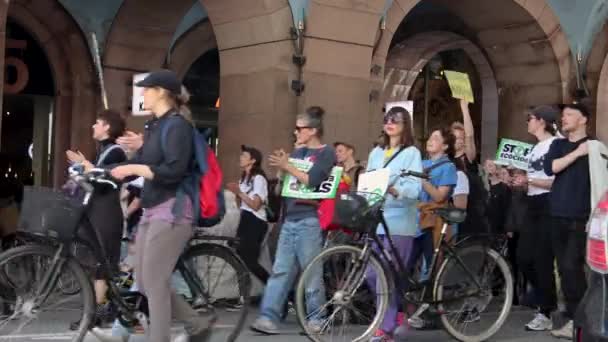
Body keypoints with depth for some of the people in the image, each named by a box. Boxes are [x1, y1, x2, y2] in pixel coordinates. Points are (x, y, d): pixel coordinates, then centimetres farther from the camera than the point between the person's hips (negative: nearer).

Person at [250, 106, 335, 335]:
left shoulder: (326, 153, -3)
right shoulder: (297, 152, 19)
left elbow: (312, 181, -16)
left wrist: (287, 166, -12)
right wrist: (281, 165, 4)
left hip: (310, 220, -6)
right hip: (289, 219, 7)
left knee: (311, 273, -1)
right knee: (280, 270, -1)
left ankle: (316, 319, 9)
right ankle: (268, 318, -4)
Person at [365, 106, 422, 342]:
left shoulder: (411, 153, 1)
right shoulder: (376, 153, 19)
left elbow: (414, 190, -11)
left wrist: (392, 189, -28)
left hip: (399, 222, -5)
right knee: (371, 274, 2)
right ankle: (396, 308, 24)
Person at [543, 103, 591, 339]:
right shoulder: (558, 145, 15)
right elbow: (549, 168, -4)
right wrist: (577, 153, -10)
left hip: (580, 217, -5)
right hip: (558, 216, 5)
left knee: (571, 267, -14)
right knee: (565, 269, 7)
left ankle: (577, 320, -6)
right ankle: (574, 317, 15)